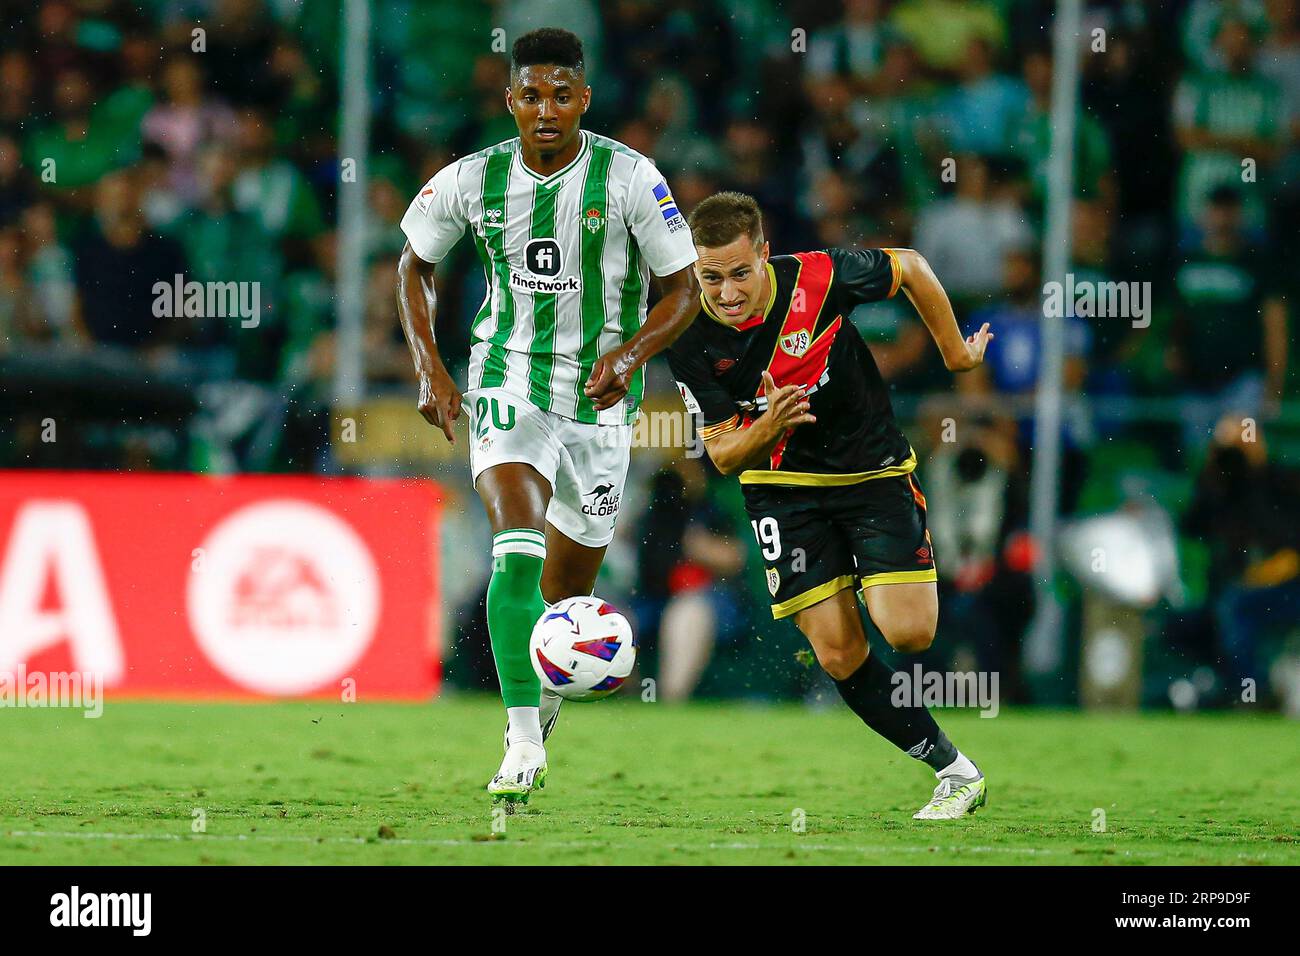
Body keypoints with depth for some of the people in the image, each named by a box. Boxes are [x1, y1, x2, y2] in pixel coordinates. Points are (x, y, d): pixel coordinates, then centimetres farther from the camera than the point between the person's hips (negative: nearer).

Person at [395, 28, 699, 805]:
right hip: (508, 385, 0)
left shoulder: (629, 177, -11)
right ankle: (524, 742, -26)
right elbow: (415, 266, 11)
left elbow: (682, 288, -4)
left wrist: (629, 354, -21)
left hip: (599, 399, 1)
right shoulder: (473, 181, -5)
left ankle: (543, 694, 42)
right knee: (517, 547, -24)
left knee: (569, 588, 10)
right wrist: (431, 371, 0)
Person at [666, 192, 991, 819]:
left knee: (908, 632, -18)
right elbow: (723, 456, -10)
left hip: (873, 467, -2)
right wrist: (768, 427, -32)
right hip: (783, 484, 2)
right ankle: (955, 772, 6)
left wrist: (956, 352, 6)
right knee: (839, 655, -8)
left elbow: (909, 268, -3)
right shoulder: (690, 344, -16)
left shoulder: (819, 279, -21)